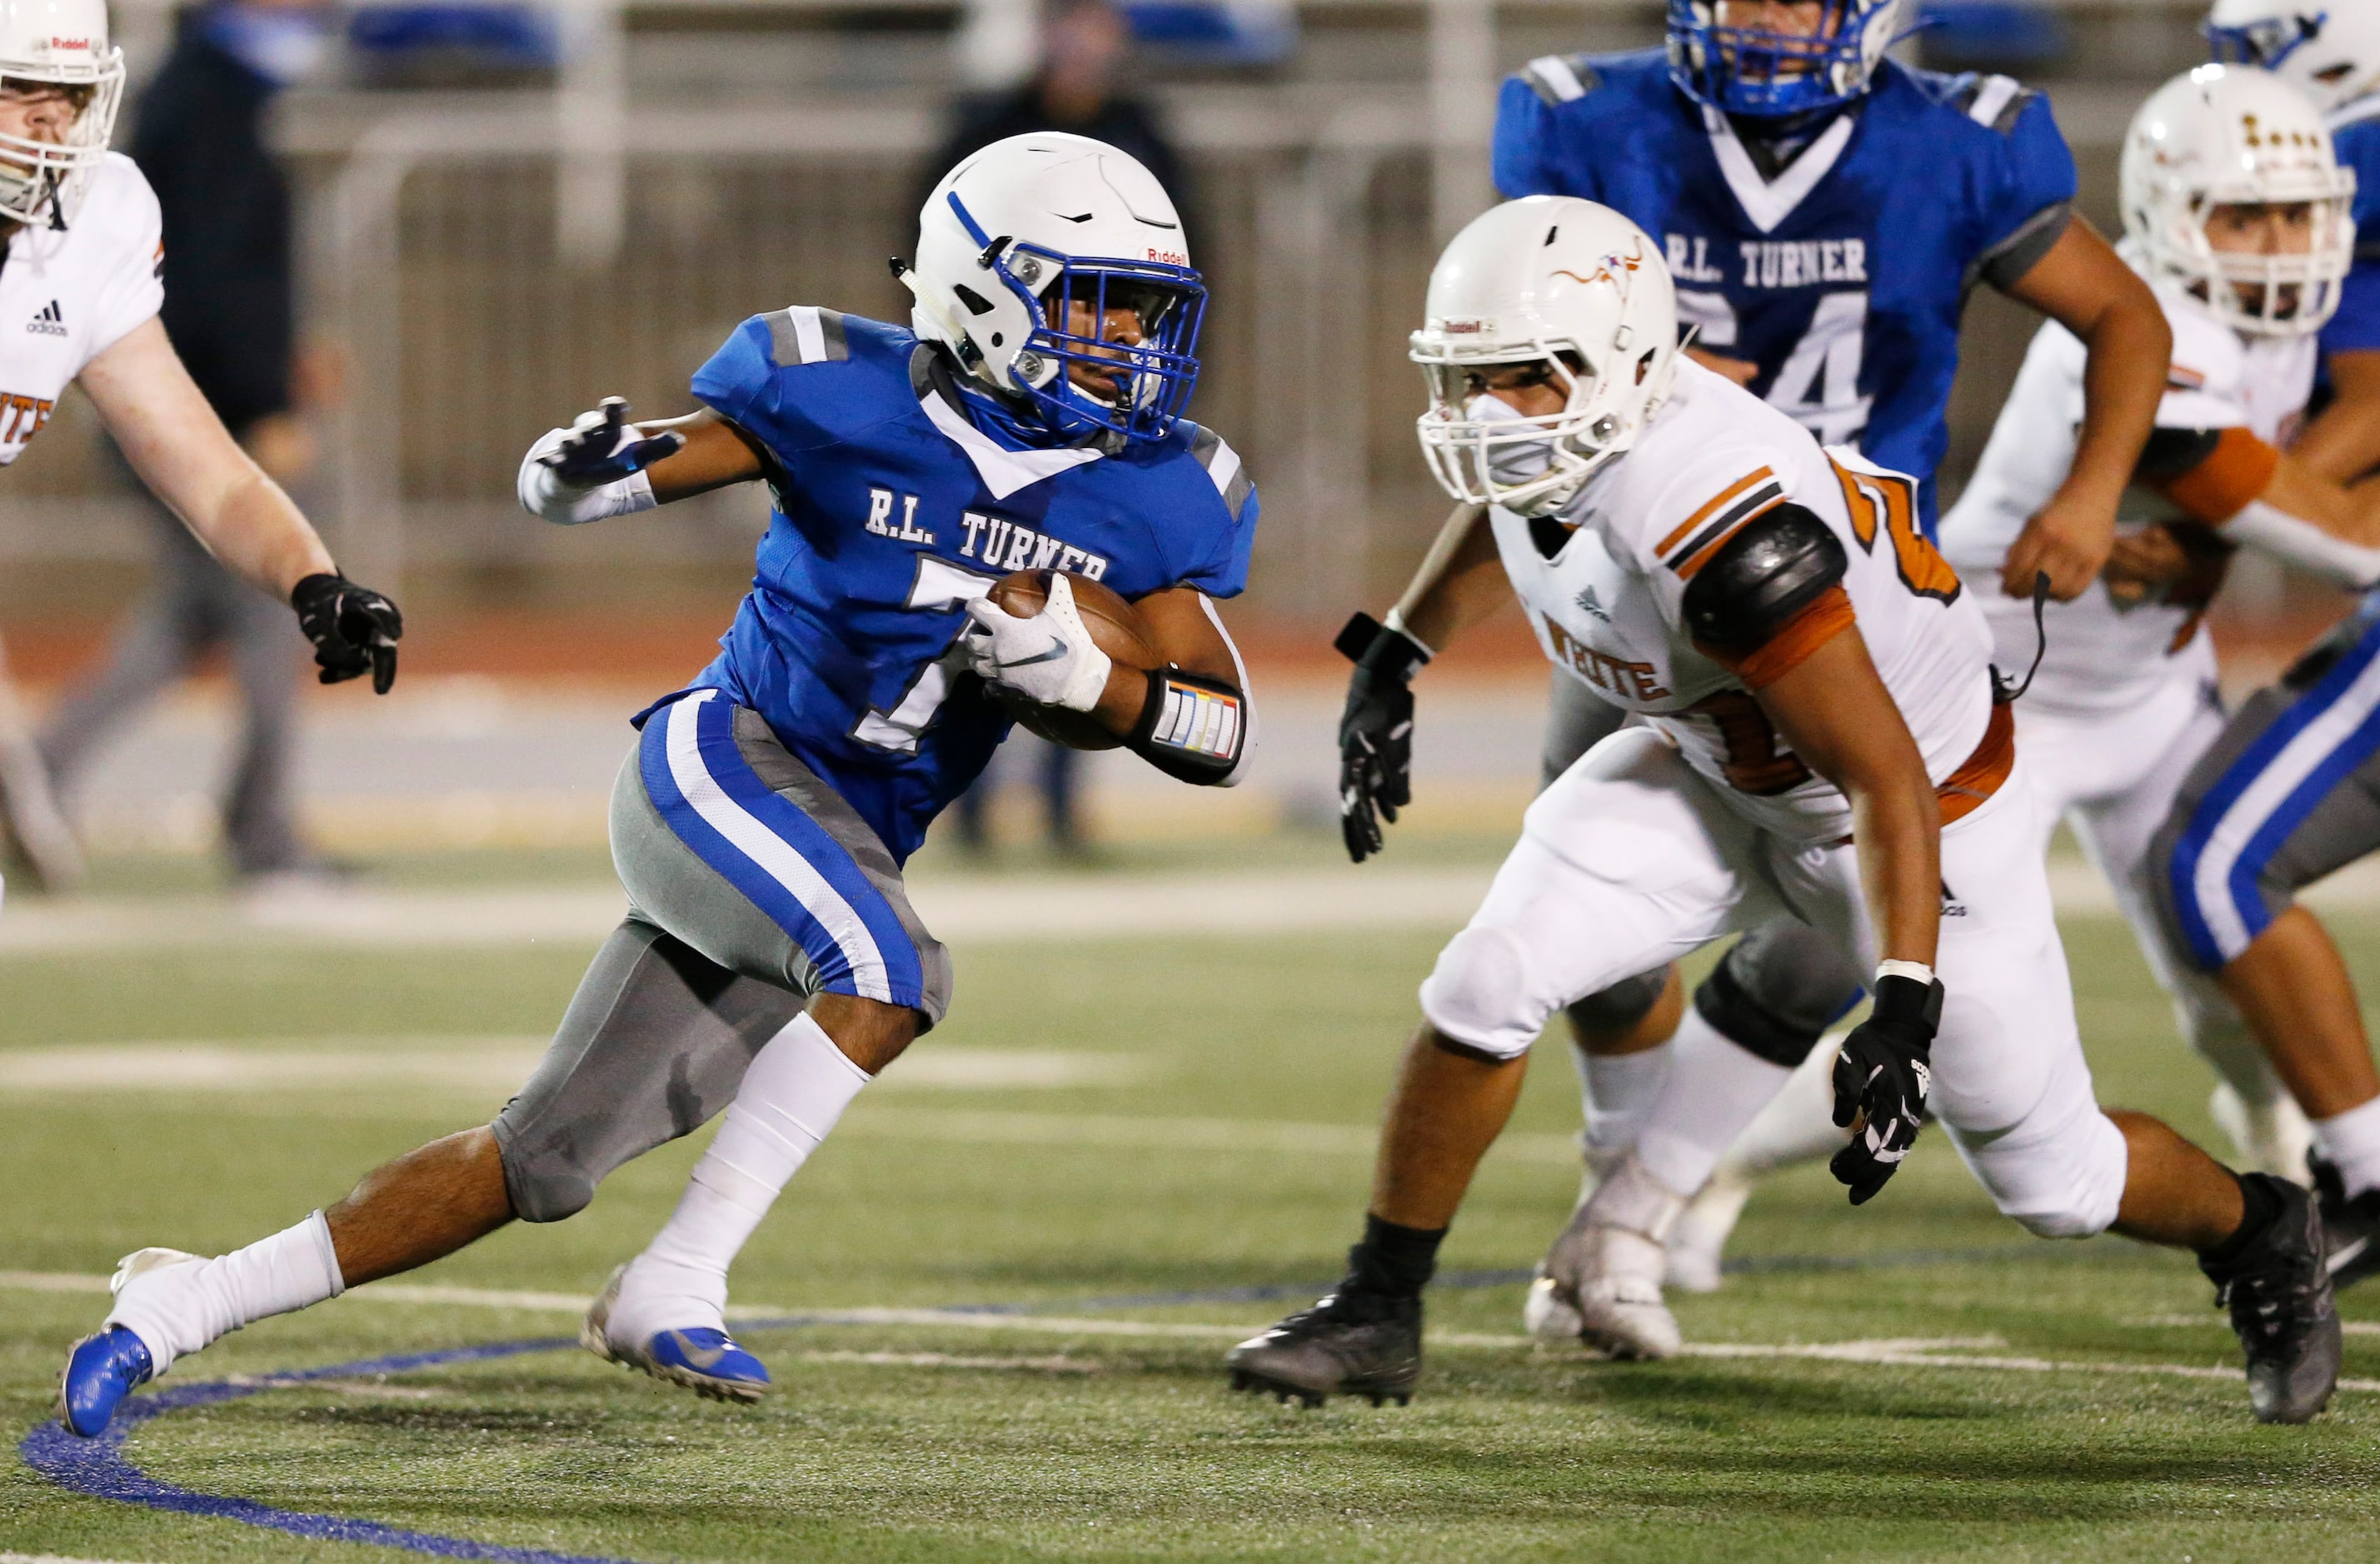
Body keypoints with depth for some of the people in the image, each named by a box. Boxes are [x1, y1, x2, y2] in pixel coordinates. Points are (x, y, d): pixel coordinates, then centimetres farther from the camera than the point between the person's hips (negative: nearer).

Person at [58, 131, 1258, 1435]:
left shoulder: (1150, 497, 1)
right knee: (890, 973, -33)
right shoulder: (848, 398, -10)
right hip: (726, 762, -5)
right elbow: (648, 464, 1)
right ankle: (673, 1290, -23)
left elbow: (1222, 734, 1)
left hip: (847, 847, 5)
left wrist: (1089, 679, -19)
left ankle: (184, 1303, 13)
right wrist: (583, 469, -24)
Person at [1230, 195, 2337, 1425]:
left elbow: (1885, 776, -38)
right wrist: (1395, 658, 18)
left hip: (1927, 807, -7)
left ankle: (2260, 1238, 37)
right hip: (1716, 776, 7)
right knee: (1487, 985, -13)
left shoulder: (1719, 526, -41)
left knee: (2052, 1180, 6)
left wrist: (1906, 1008, -43)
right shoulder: (1541, 436, -17)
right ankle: (1378, 1311, 3)